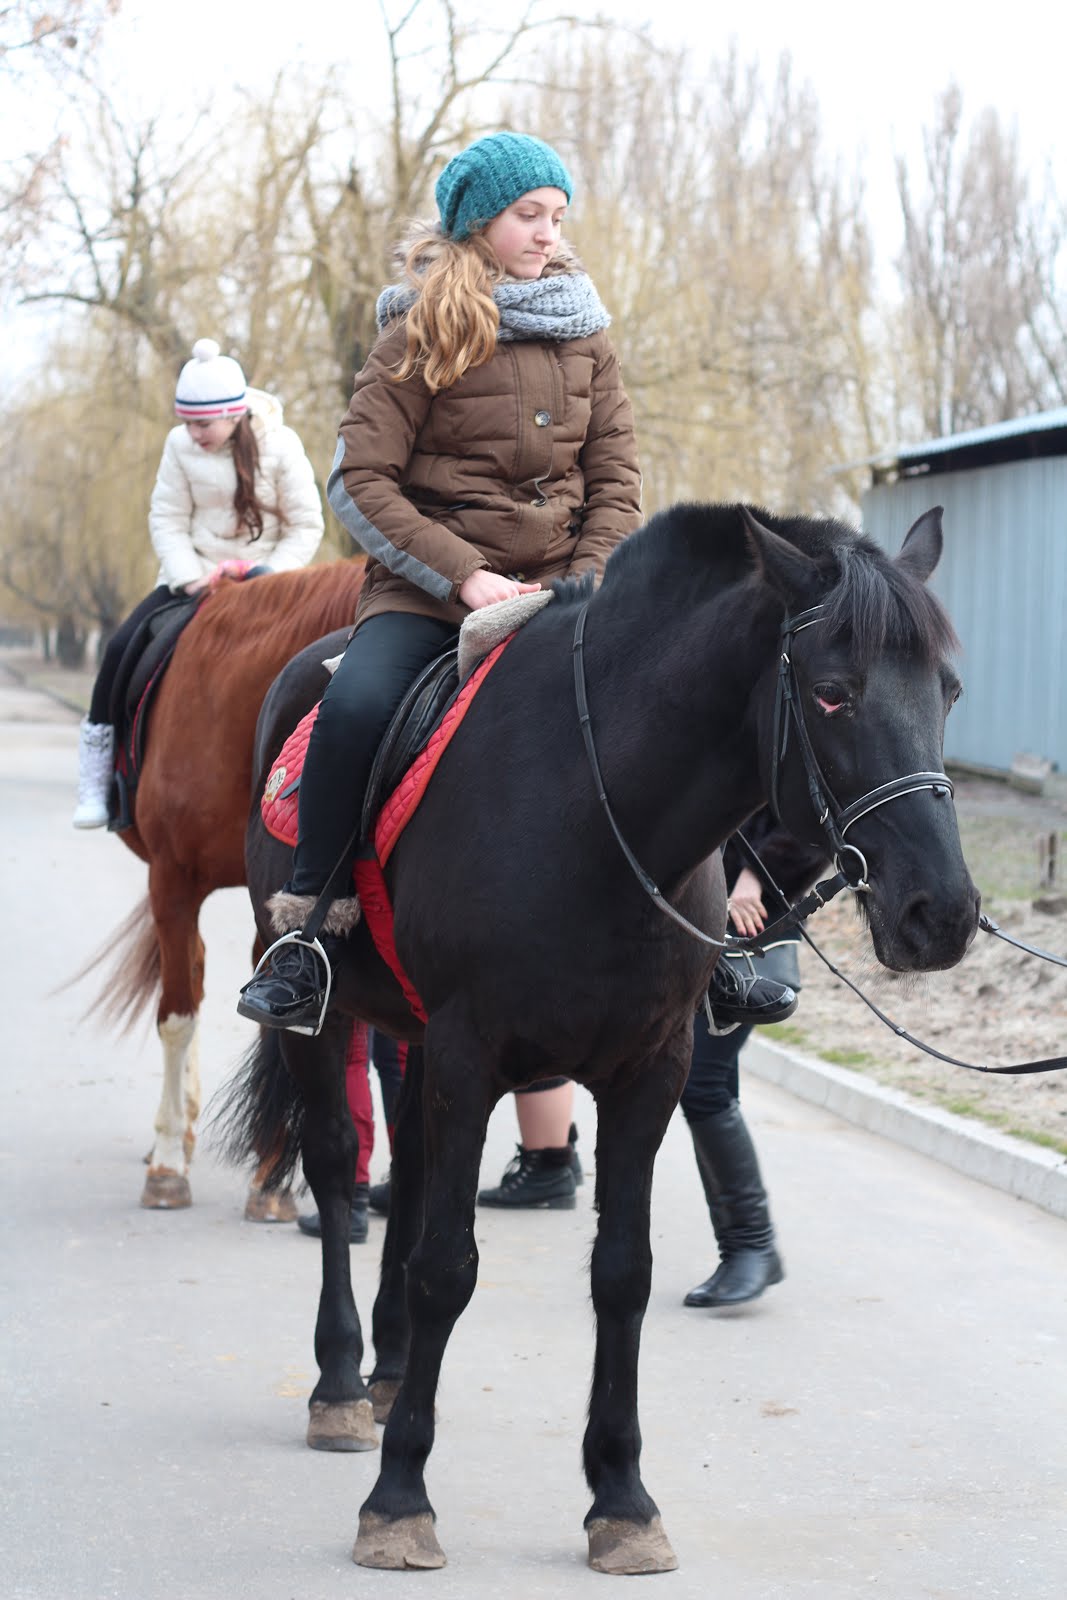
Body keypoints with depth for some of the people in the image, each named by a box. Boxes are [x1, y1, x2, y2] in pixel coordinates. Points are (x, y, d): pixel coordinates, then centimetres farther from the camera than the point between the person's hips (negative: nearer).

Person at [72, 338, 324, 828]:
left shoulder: (280, 446, -10)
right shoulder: (181, 445, -3)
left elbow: (306, 528, -5)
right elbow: (167, 520, -1)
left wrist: (266, 580, -15)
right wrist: (191, 580, -14)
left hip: (263, 576, -2)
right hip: (191, 576, 2)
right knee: (123, 647, -16)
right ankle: (97, 751, -4)